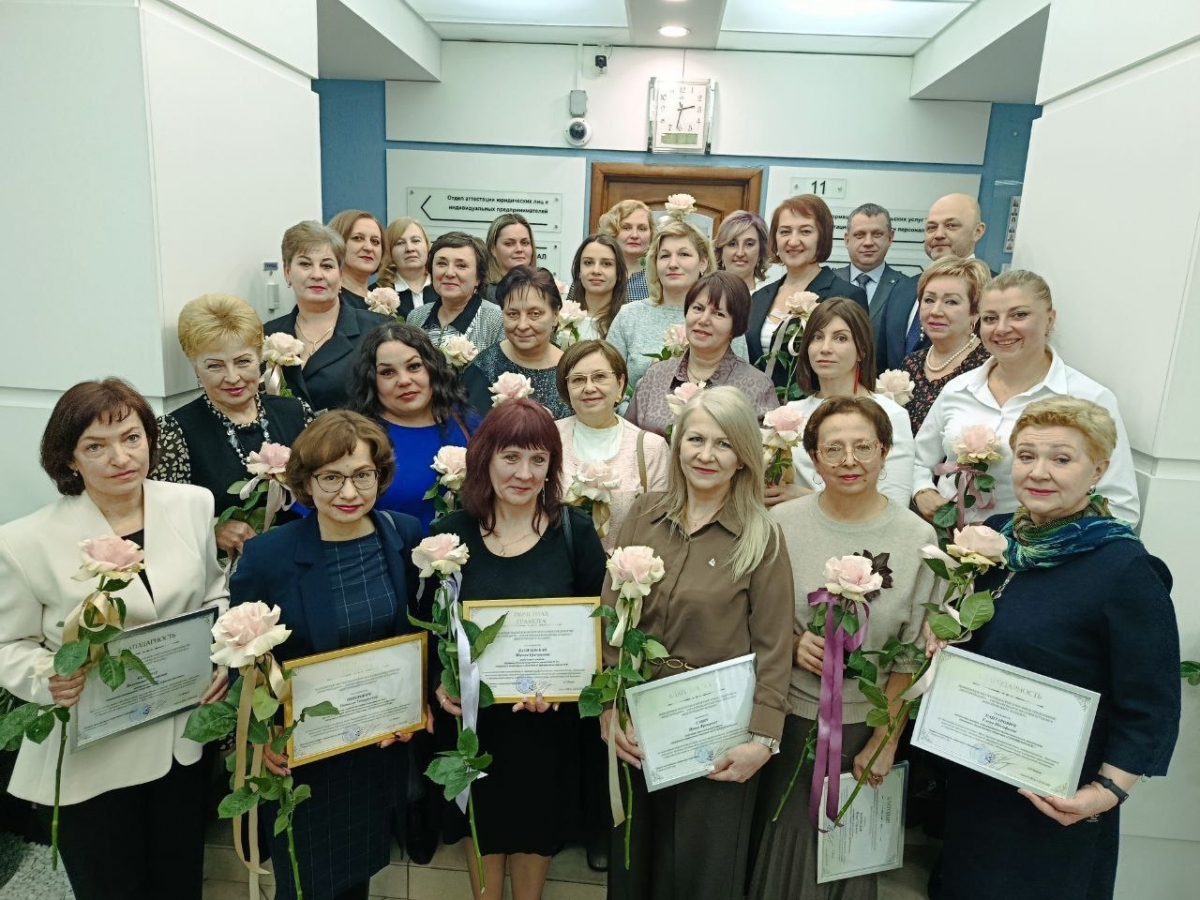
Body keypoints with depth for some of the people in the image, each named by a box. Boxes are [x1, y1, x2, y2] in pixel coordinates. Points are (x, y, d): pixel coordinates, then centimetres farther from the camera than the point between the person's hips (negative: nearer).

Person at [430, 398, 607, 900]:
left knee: (537, 823, 19)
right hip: (470, 712, 1)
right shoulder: (449, 534, -7)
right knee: (482, 821, 20)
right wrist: (438, 685, -15)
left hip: (549, 717, 0)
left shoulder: (575, 530, -9)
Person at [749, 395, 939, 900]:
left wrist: (885, 741, -5)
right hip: (788, 718, 0)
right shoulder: (782, 524, -8)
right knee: (784, 841, 15)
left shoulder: (918, 538, -8)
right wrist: (792, 642, -17)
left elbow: (913, 655, -4)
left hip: (867, 725, 0)